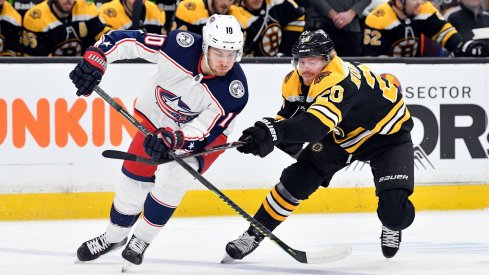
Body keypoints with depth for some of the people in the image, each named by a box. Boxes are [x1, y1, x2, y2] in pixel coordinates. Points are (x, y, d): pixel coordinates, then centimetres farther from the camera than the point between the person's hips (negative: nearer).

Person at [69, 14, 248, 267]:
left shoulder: (234, 90, -33)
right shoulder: (181, 46, -33)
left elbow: (203, 131, -32)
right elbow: (127, 41, -26)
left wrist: (172, 139, -49)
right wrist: (95, 59, -38)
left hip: (206, 130, -2)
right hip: (157, 116, 2)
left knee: (172, 179, -22)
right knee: (135, 178, 4)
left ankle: (141, 239, 1)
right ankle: (114, 237, 31)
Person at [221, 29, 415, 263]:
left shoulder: (339, 80, -40)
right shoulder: (295, 82, -14)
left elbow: (318, 123, -55)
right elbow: (290, 117, -1)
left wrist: (273, 132, -69)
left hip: (387, 133, -7)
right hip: (342, 135, 7)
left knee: (395, 207, -21)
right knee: (297, 178, -7)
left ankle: (392, 229, 15)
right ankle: (253, 235, 5)